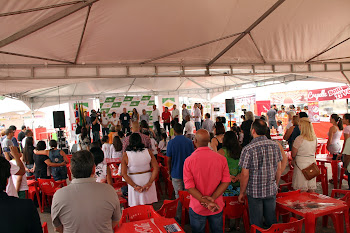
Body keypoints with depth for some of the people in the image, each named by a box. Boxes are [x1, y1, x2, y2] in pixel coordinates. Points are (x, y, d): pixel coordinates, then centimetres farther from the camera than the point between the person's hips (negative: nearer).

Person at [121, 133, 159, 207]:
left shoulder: (126, 155, -8)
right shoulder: (148, 152, -4)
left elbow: (123, 174, -12)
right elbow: (156, 168, -8)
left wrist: (135, 186, -11)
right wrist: (149, 183, -9)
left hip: (133, 182, -1)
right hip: (148, 180, 2)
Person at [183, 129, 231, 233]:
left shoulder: (189, 160, -15)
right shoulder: (221, 159, -10)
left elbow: (189, 186, -17)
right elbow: (226, 181, -10)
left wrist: (206, 201, -17)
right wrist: (212, 198, -13)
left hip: (197, 208, -2)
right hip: (217, 206, 2)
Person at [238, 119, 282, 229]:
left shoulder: (248, 149, -18)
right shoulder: (275, 145, -4)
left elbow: (245, 175, -15)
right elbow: (279, 169, 5)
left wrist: (242, 193, -2)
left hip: (255, 191, -4)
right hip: (271, 191, 4)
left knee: (256, 223, 10)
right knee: (271, 221, 18)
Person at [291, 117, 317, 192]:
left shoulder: (299, 139, -17)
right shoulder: (315, 138, 2)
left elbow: (293, 154, -10)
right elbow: (314, 151, 15)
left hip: (301, 163, -6)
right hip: (312, 161, 6)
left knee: (302, 188, 2)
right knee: (311, 188, 14)